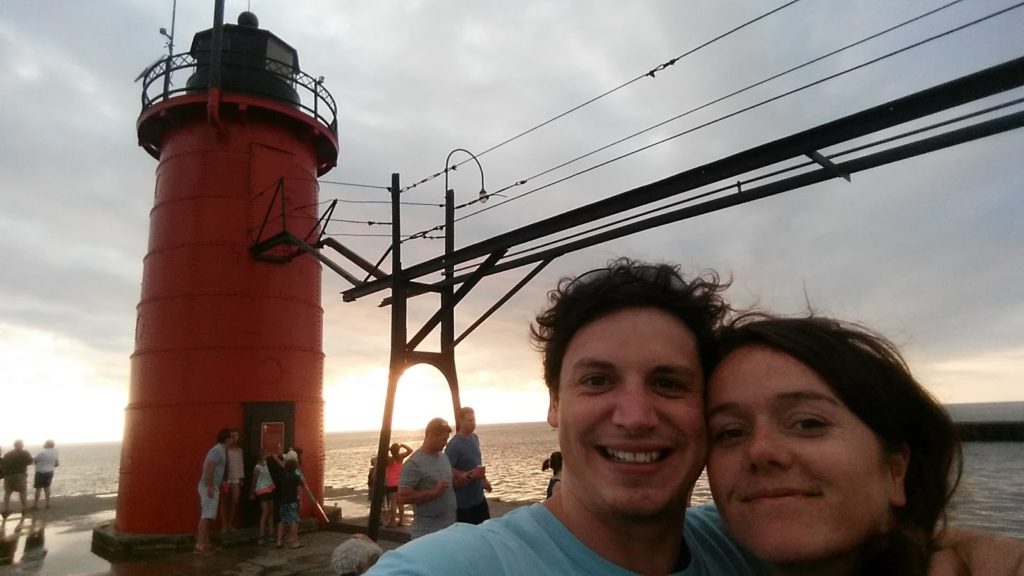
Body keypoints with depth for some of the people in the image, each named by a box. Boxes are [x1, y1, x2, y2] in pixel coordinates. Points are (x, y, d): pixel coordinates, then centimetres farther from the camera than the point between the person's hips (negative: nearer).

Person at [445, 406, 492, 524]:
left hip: (479, 498, 7)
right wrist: (470, 475, -28)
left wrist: (484, 479, 11)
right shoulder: (454, 445, -20)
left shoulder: (475, 438, 4)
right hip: (463, 503, -7)